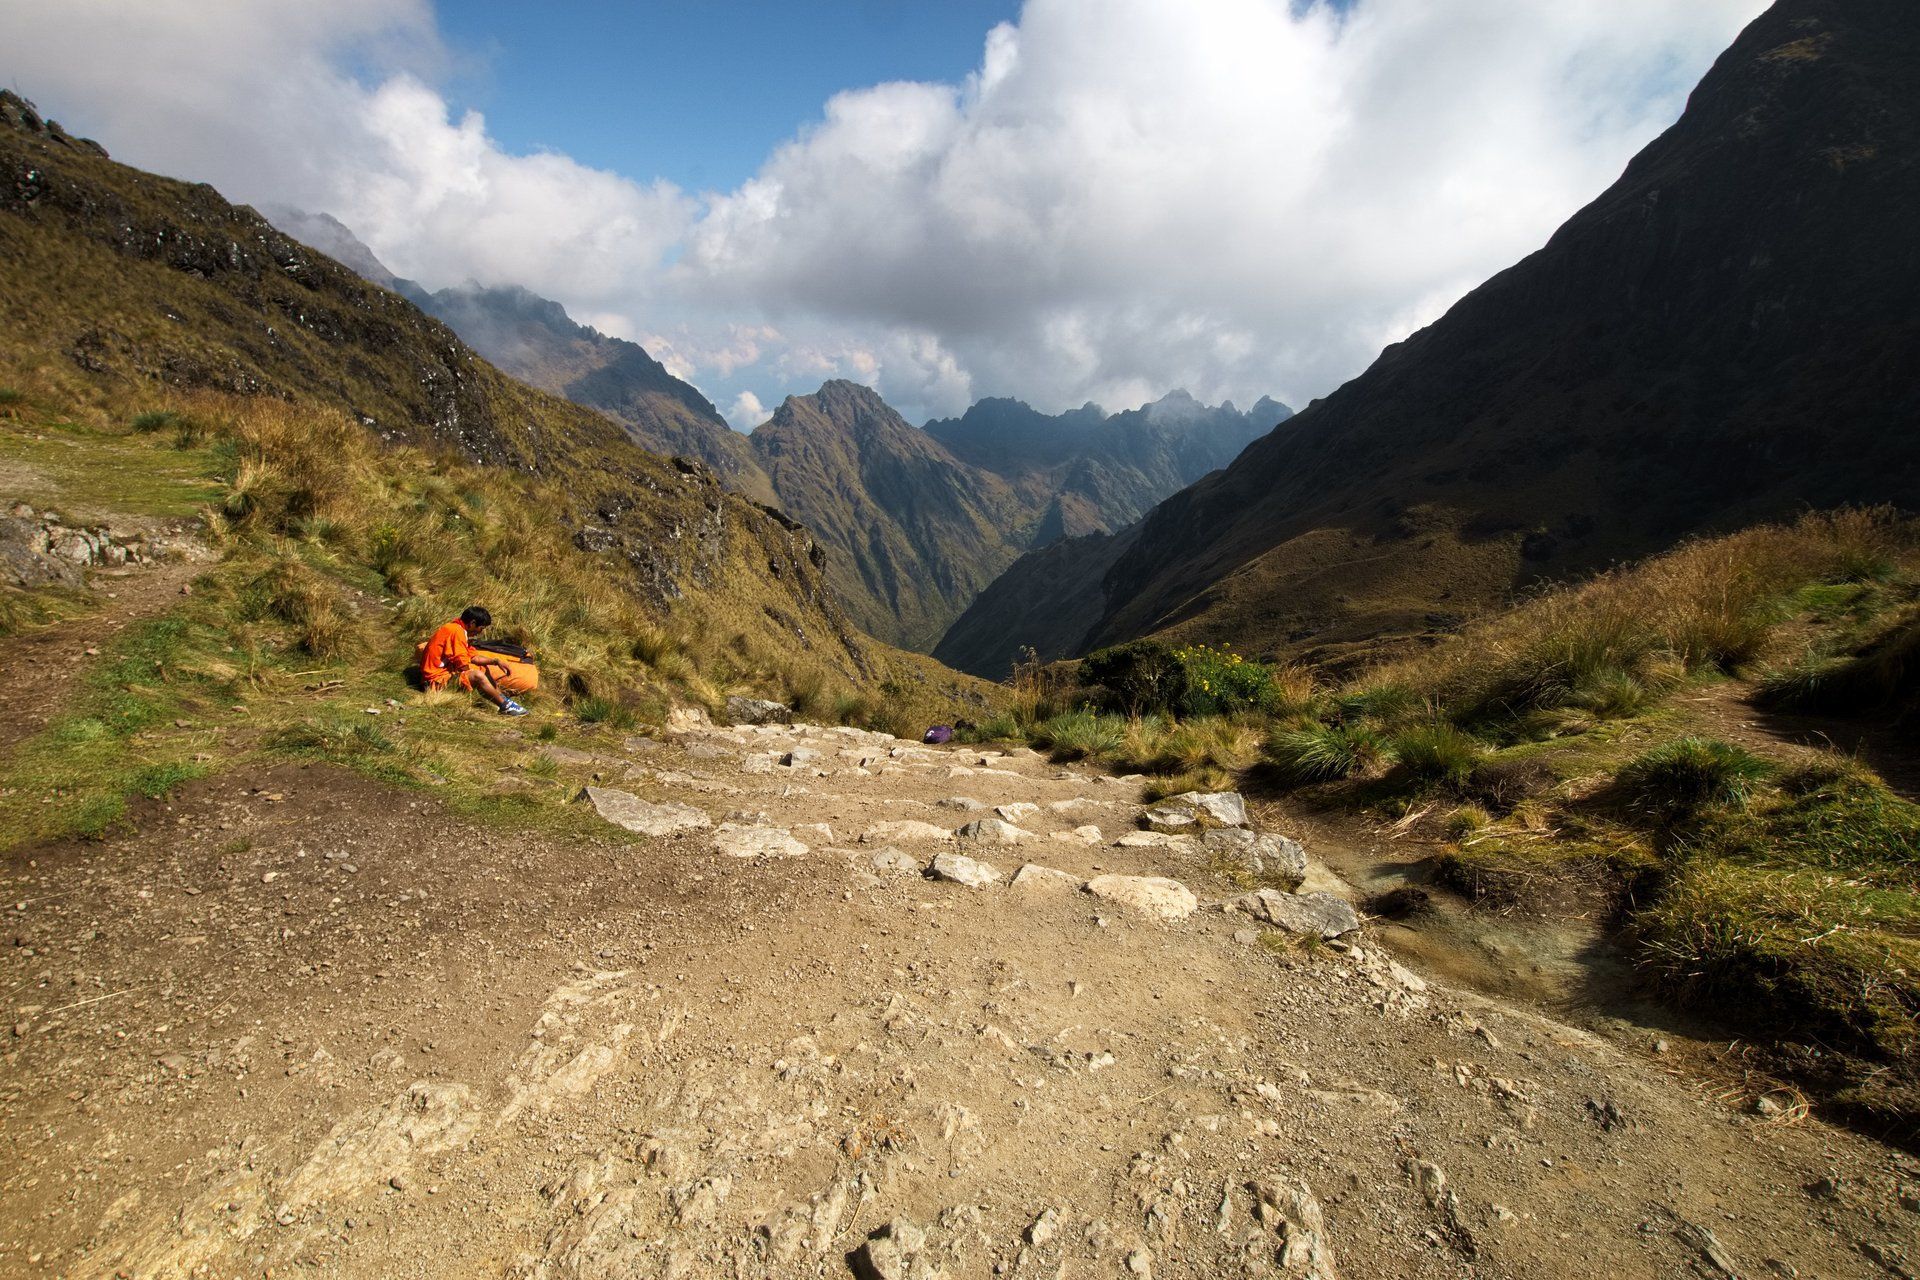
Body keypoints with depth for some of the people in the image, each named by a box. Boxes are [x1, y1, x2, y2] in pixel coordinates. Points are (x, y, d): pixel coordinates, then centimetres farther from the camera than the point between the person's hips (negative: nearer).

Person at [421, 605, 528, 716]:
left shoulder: (460, 629, 11)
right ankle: (505, 706, -14)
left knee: (482, 668, 16)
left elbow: (473, 658, 14)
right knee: (477, 675, -26)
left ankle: (502, 698, 5)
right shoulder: (456, 631, -20)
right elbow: (463, 666, -21)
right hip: (437, 679, -11)